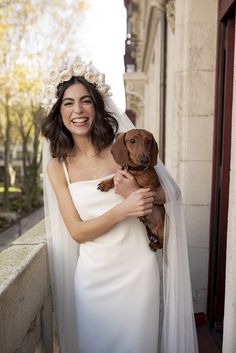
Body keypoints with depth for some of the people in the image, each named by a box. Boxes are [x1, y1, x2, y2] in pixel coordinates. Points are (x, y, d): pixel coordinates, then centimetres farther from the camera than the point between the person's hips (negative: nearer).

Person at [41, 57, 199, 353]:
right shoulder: (57, 166, -3)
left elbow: (171, 192, 0)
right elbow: (77, 231, -7)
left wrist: (136, 193, -22)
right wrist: (123, 210, -24)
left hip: (138, 269, -1)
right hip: (93, 273, 2)